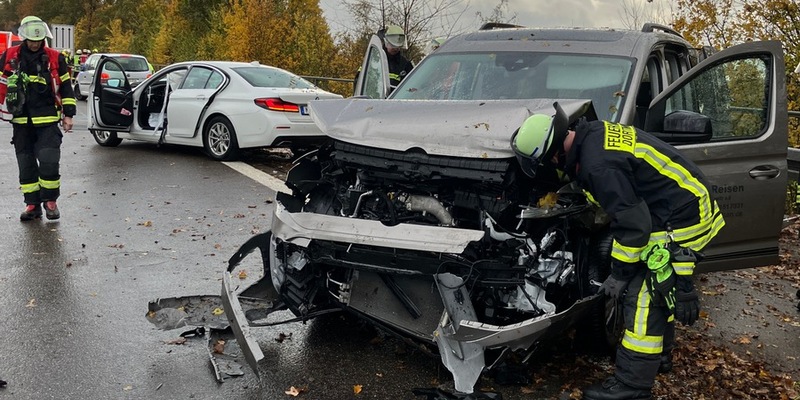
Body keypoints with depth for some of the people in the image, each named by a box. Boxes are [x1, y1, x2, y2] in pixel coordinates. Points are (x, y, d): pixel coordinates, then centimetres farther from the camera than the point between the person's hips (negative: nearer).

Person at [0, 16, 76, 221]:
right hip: (21, 121, 2)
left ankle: (50, 201, 8)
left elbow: (66, 88, 7)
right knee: (26, 165, 7)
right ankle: (32, 204, 16)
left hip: (48, 121, -2)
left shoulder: (55, 58, 2)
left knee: (49, 162, -9)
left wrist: (68, 114, 3)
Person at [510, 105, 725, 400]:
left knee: (643, 297, -8)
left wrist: (620, 274, -13)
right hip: (687, 204, 10)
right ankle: (659, 355, 37)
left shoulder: (599, 165, -29)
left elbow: (633, 225, -25)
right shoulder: (592, 135, 1)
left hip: (682, 220, -10)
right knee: (657, 289, 21)